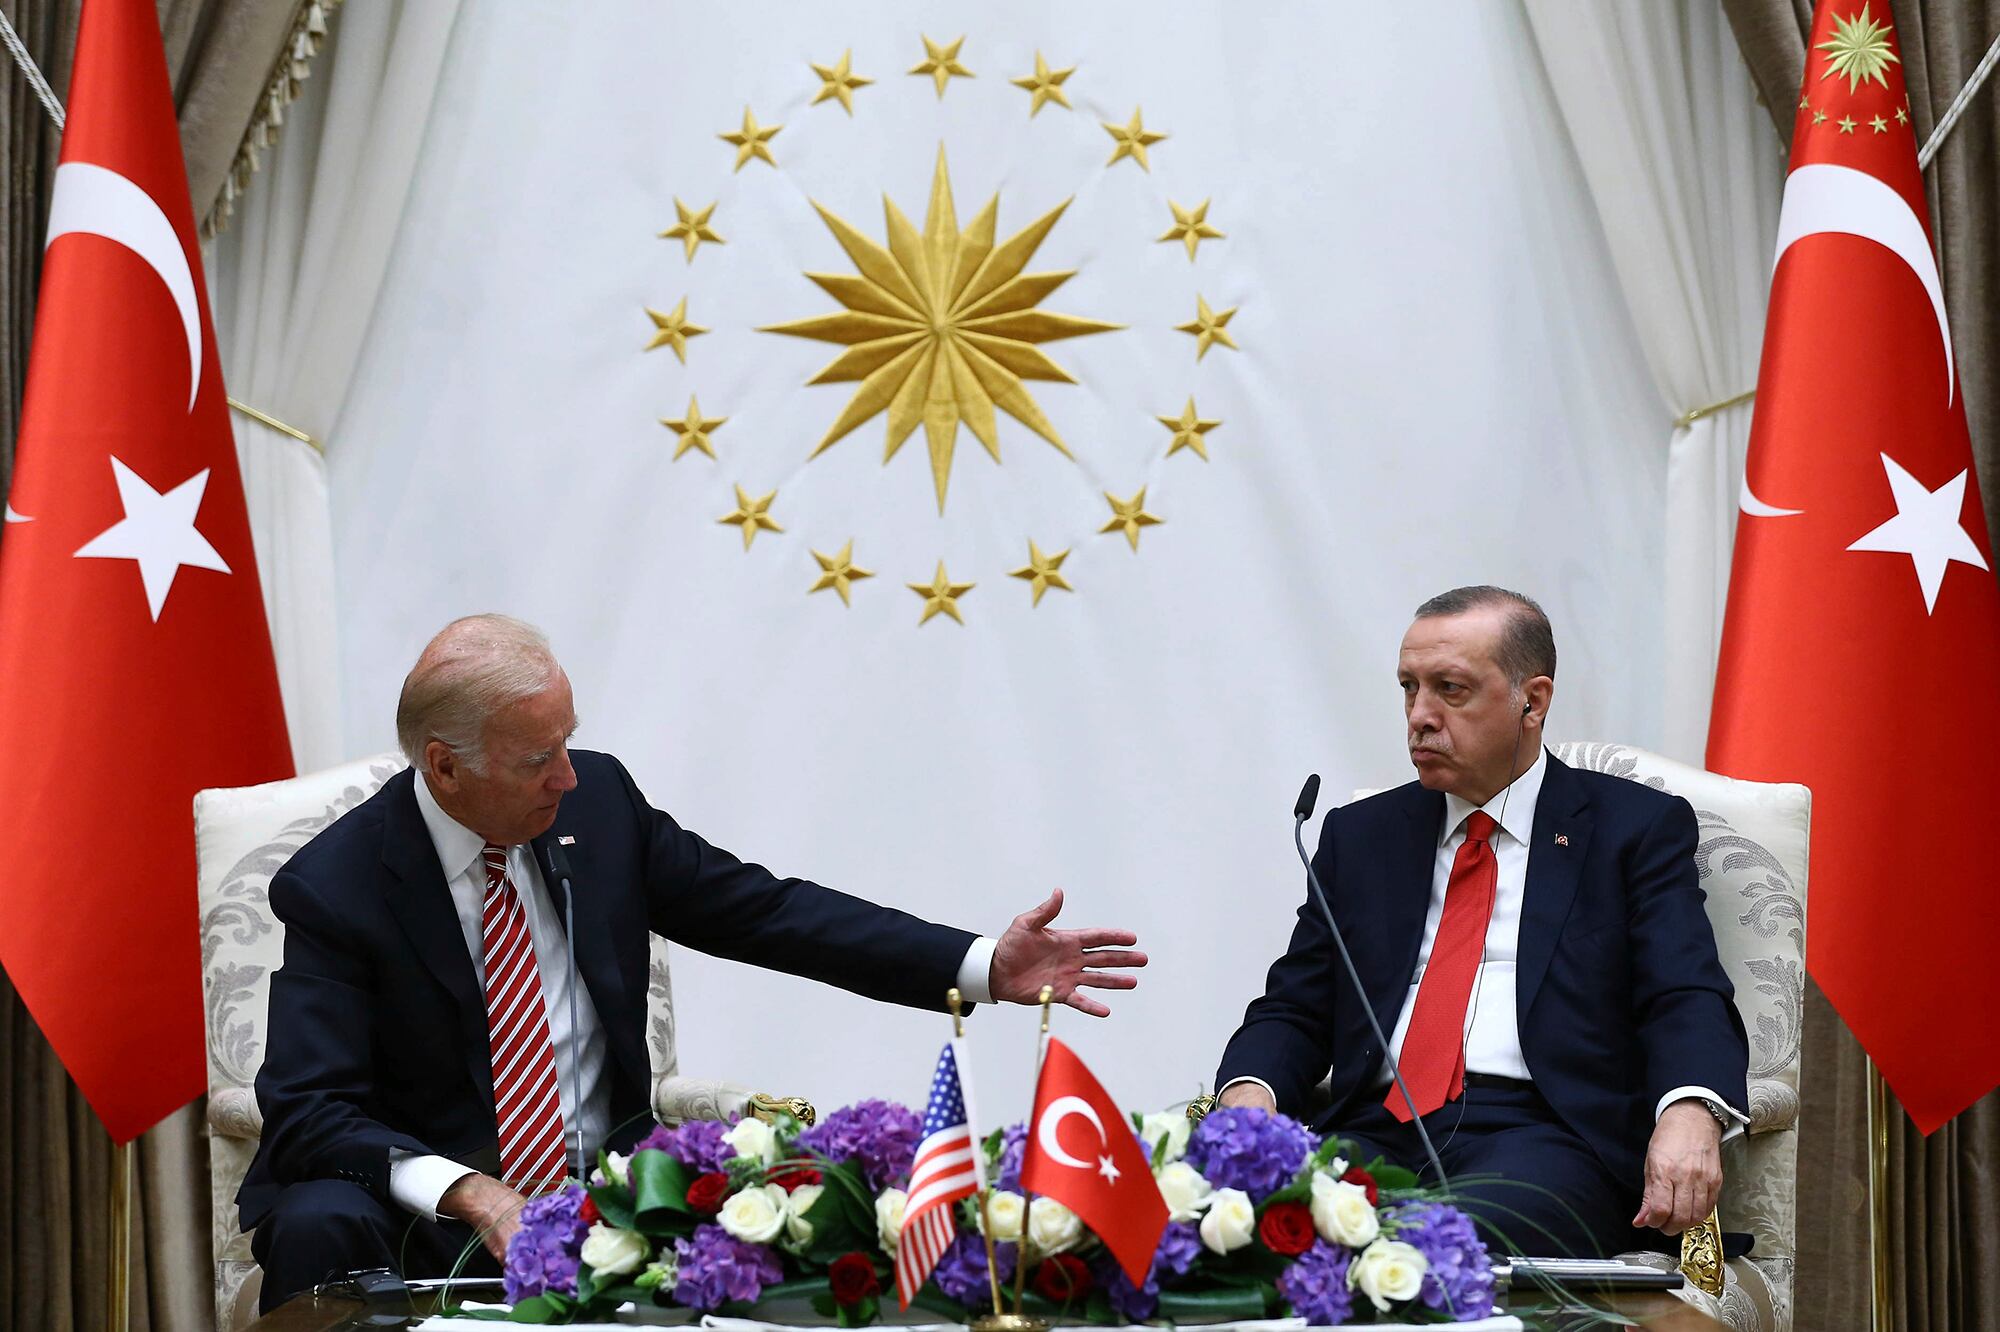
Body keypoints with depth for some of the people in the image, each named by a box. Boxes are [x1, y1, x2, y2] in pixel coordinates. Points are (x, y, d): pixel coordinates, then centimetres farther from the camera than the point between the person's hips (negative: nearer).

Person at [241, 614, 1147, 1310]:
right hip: (424, 1206, -3)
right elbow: (307, 1106, -17)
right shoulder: (334, 888, -12)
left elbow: (765, 912, 4)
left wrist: (985, 968, -4)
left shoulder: (597, 799, 0)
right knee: (321, 1229, -34)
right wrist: (468, 1195, -34)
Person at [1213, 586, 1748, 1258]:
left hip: (1545, 1134, -4)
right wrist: (1249, 1091, -7)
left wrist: (1689, 1115, -25)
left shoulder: (1637, 827, 11)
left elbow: (1688, 999, -2)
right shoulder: (1359, 835, 23)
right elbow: (1293, 1009, 18)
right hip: (1376, 1132, 4)